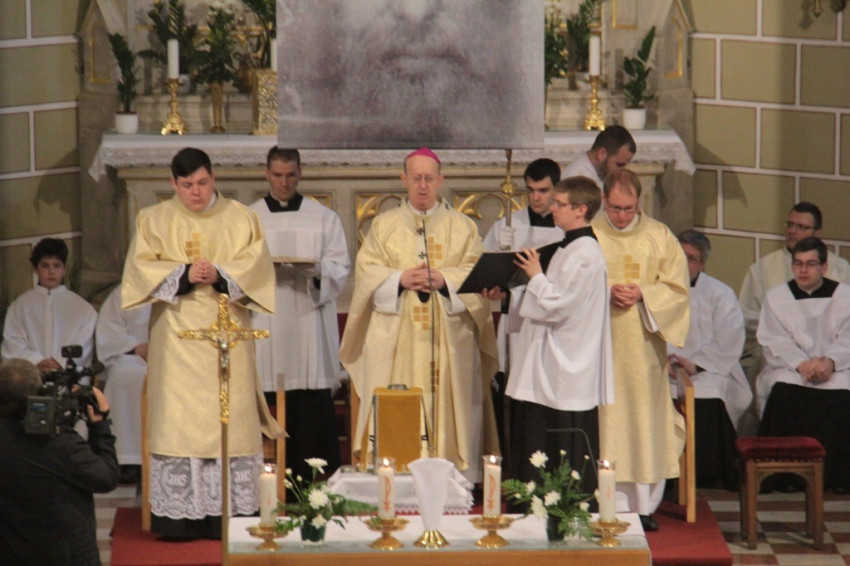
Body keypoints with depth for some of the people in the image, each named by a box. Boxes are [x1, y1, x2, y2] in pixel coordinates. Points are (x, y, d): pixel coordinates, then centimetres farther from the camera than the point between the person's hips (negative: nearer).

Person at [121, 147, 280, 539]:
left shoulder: (241, 219, 10)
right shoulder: (154, 220, 10)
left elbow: (257, 267, 1)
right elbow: (141, 268, -1)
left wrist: (220, 275, -16)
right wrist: (184, 274, -15)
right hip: (177, 338, 0)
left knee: (231, 418, -5)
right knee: (177, 422, -6)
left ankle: (230, 517, -5)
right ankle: (179, 518, -7)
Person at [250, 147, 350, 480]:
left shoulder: (324, 218, 12)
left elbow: (340, 269, 6)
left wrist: (317, 269, -16)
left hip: (309, 325, 0)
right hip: (265, 325, 1)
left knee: (313, 412, -6)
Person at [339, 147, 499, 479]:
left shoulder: (463, 228, 11)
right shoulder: (384, 225, 13)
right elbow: (366, 272, 5)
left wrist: (444, 279, -14)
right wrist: (400, 278, -13)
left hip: (447, 340, 0)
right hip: (395, 339, 0)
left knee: (445, 405, -5)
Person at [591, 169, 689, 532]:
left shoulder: (660, 237, 6)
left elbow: (677, 287, 5)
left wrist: (642, 294, -12)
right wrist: (606, 293, -14)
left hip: (643, 343, 1)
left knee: (645, 418, 0)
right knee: (602, 418, -4)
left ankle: (644, 505, 6)